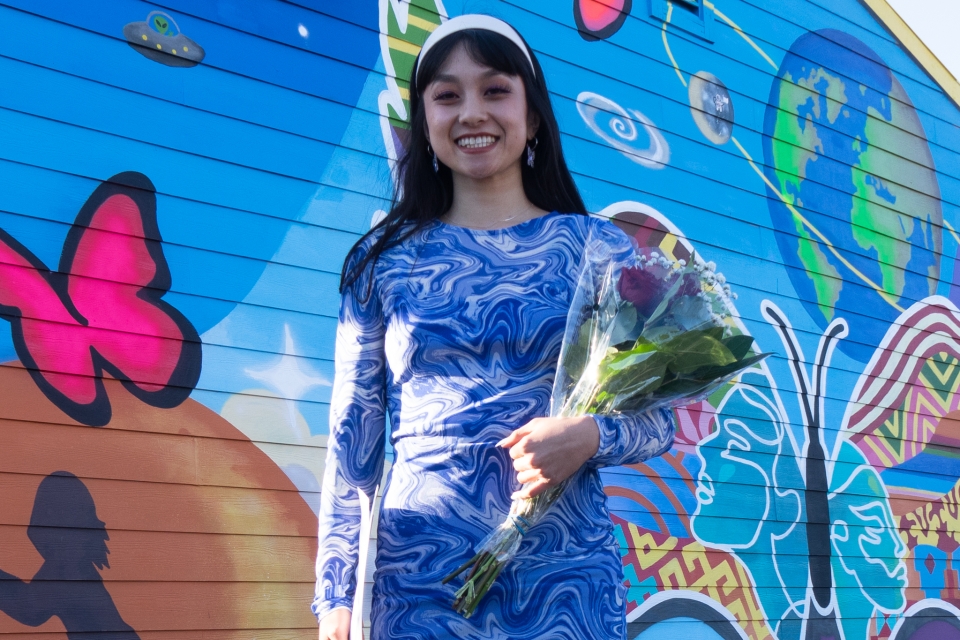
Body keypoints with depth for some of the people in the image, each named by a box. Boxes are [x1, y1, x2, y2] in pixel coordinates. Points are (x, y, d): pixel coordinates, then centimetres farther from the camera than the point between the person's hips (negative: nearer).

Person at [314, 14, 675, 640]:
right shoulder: (385, 260, 4)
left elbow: (659, 416, 6)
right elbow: (353, 440, 5)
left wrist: (591, 435, -15)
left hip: (563, 573, 0)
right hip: (416, 578, 1)